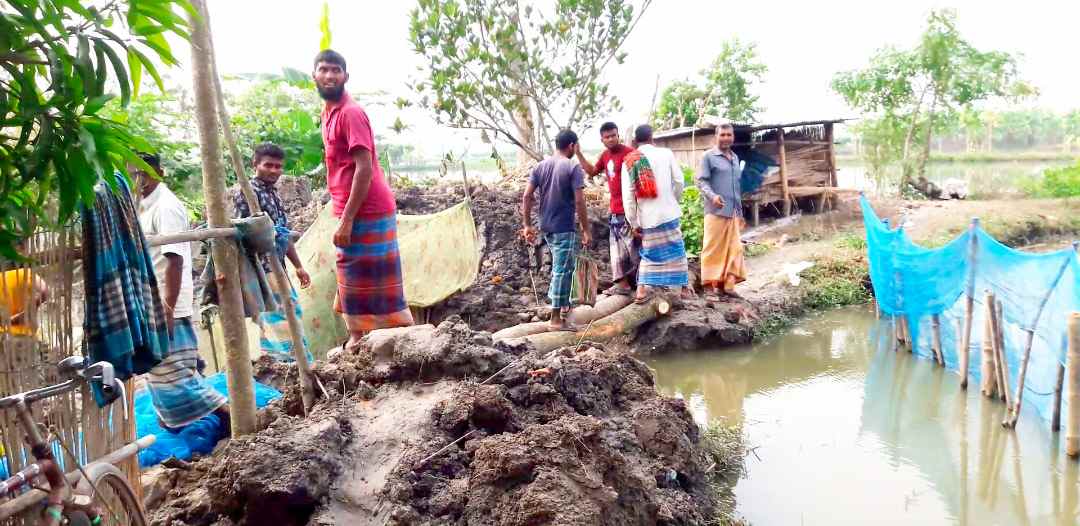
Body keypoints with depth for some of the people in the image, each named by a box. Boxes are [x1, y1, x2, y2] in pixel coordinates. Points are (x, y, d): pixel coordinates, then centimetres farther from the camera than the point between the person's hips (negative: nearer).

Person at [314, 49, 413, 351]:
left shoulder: (350, 113, -14)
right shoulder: (329, 113, 15)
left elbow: (364, 169, -21)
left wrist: (346, 221, -22)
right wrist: (343, 218, 15)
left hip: (367, 214, -10)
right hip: (353, 214, 10)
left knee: (378, 286, -4)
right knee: (354, 281, 14)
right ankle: (357, 339, 24)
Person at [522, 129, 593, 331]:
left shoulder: (540, 166, 8)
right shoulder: (573, 168, -10)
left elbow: (527, 197, 2)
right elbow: (579, 202, -16)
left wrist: (527, 225, 7)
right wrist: (586, 230, -10)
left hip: (546, 226, 7)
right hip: (564, 228, -7)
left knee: (559, 266, 24)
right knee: (562, 270, -1)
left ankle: (562, 304, 32)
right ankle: (556, 319, 2)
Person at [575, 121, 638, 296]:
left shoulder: (627, 153, -14)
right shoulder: (605, 155, 12)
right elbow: (592, 171, 25)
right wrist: (578, 154, 15)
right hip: (615, 210, 9)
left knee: (634, 248, -5)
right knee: (618, 250, 13)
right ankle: (622, 284, 21)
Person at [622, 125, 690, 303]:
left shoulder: (629, 161, 1)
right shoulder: (666, 153, -3)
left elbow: (627, 196, -3)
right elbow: (679, 181, 0)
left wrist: (634, 222, 3)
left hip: (646, 216, 2)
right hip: (668, 212, -2)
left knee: (649, 253, 14)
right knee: (676, 251, 12)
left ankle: (642, 289, 3)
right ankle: (684, 286, 21)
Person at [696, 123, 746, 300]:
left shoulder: (735, 158, 18)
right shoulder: (709, 156, -1)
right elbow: (701, 181, -8)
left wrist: (740, 211, 22)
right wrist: (712, 196, -26)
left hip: (733, 212, 6)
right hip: (715, 211, -6)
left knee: (733, 249, 4)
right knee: (713, 249, -4)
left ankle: (727, 284, 10)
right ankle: (709, 287, -1)